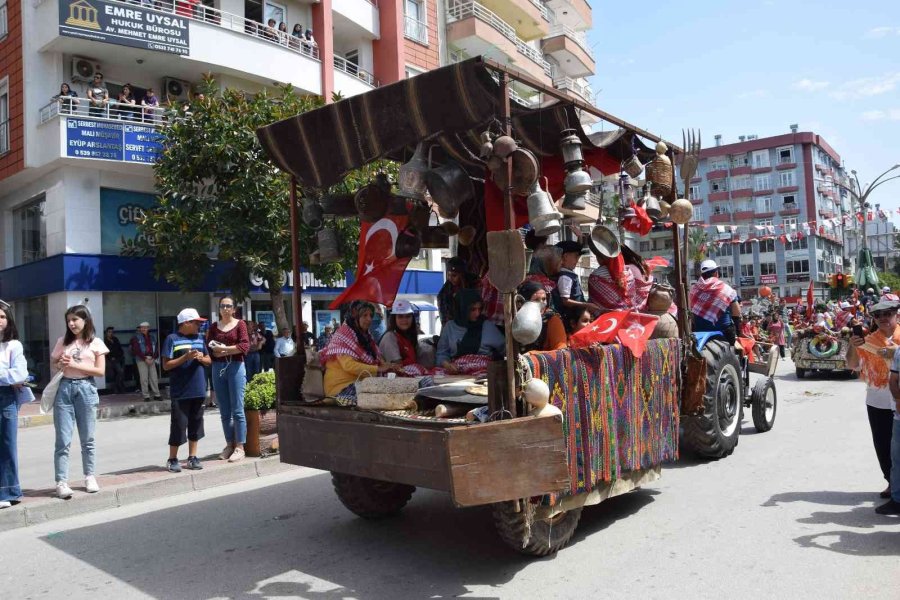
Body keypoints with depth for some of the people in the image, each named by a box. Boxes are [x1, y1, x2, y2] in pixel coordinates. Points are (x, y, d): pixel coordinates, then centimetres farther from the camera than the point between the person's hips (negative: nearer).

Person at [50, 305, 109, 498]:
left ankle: (90, 477, 17)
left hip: (85, 389, -2)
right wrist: (61, 364, -6)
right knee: (63, 439, -2)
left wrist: (75, 365, -12)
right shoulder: (63, 341, 9)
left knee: (87, 438, 7)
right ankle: (62, 482, 0)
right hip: (64, 388, 2)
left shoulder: (96, 343, 1)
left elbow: (100, 371, -4)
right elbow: (53, 363, 16)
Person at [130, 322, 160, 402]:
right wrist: (145, 359, -12)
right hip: (141, 360, -4)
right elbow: (136, 350, -7)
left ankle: (156, 395, 8)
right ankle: (146, 396, 0)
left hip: (151, 360, 4)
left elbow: (156, 349, 12)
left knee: (154, 377, 3)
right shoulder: (136, 338, 1)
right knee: (144, 378, -5)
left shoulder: (151, 338, 14)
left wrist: (153, 358, -4)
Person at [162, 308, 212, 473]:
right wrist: (186, 357, -19)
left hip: (198, 390, 5)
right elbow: (166, 365, -9)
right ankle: (172, 459, 13)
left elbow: (209, 360, 16)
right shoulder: (172, 339, -5)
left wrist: (201, 358, -6)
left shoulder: (200, 338, 11)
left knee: (196, 424, 10)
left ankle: (192, 458, 19)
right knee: (179, 425, -1)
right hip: (180, 392, -5)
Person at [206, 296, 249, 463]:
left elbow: (245, 346, -9)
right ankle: (229, 444, 16)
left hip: (236, 367, -4)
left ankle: (239, 447, 1)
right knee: (224, 411, 8)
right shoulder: (213, 327, 13)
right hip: (218, 368, 4)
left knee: (237, 410, -4)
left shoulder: (240, 324, 3)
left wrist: (224, 349, -11)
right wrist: (217, 351, -13)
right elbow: (208, 348, 4)